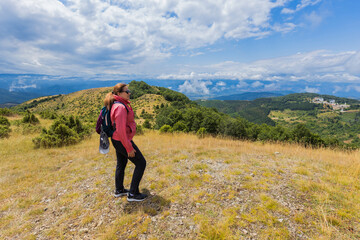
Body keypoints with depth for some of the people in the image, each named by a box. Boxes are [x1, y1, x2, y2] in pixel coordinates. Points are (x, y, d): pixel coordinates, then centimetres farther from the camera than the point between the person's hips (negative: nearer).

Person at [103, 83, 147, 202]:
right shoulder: (120, 107, -23)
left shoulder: (119, 104, 8)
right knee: (141, 163, 1)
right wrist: (129, 148, -21)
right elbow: (121, 130, -27)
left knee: (121, 165, 22)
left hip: (118, 140, 10)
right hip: (122, 141, -10)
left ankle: (119, 190, 41)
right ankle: (133, 194, 11)